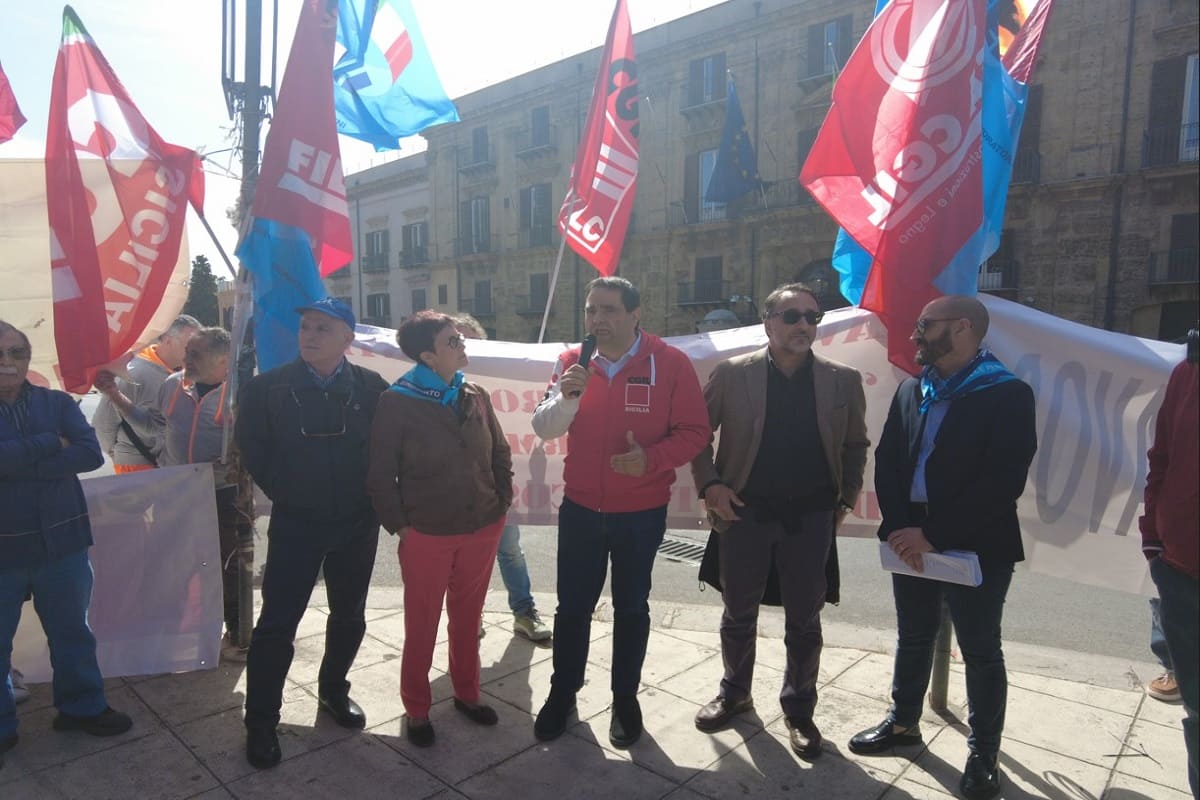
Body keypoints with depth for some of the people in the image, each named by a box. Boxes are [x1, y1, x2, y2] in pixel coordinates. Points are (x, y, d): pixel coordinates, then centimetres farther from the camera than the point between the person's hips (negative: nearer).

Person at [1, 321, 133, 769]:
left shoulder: (57, 403, 1)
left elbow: (91, 453, -13)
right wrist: (50, 445, -17)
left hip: (61, 541, 2)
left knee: (71, 632, 16)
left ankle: (81, 706, 35)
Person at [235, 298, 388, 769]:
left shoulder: (371, 387, -6)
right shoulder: (269, 388, -7)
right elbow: (251, 447, 3)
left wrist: (371, 496, 2)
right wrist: (282, 493, 4)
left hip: (357, 523, 2)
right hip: (295, 523, -1)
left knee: (349, 615, 15)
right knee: (278, 621, 2)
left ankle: (333, 691, 38)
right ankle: (260, 721, 18)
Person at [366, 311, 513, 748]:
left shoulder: (475, 395, 1)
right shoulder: (397, 402, -12)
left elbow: (500, 452, 11)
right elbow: (380, 472, -8)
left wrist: (502, 503, 6)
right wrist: (399, 526, -8)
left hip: (482, 530, 4)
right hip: (426, 534, -4)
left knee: (467, 618, 19)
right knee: (421, 626, 12)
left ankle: (467, 692, 39)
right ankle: (416, 709, 32)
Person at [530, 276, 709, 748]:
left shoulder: (670, 363, -12)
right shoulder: (571, 362, -3)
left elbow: (695, 432, -11)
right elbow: (543, 428, -7)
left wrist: (652, 459, -27)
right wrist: (567, 395, -27)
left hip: (641, 513, -2)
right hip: (580, 509, 2)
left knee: (631, 608, 15)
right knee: (572, 606, 12)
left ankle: (625, 699, 33)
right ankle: (563, 692, 33)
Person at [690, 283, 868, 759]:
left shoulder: (843, 380, 0)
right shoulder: (733, 375, -5)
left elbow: (856, 445, 10)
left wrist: (846, 500, 3)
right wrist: (709, 484, -9)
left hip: (811, 518, 1)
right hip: (744, 512, -1)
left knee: (804, 620, 12)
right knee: (739, 613, 14)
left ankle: (799, 709, 32)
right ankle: (735, 693, 36)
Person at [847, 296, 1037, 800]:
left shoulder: (1009, 394, -10)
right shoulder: (911, 391, 9)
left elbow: (1004, 482, -18)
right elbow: (887, 463, 5)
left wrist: (935, 535, -20)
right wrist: (900, 528, -10)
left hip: (977, 548, -5)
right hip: (912, 541, 5)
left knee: (980, 651, 10)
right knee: (913, 639, 18)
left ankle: (983, 753, 27)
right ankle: (903, 723, 36)